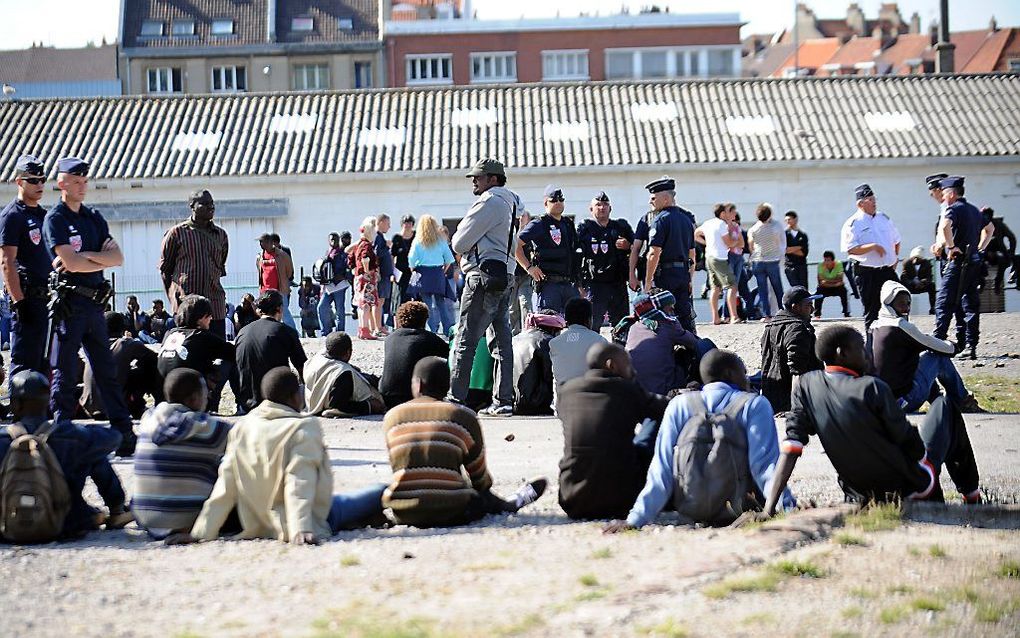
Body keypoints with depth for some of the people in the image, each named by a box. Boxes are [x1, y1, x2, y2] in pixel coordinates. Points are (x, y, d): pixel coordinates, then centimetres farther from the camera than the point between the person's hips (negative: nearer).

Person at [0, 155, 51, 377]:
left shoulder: (44, 215, 18)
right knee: (24, 363, -9)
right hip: (28, 299, -8)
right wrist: (19, 302, -20)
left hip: (48, 298, 8)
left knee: (44, 363, 12)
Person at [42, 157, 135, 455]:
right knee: (65, 374, -2)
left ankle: (125, 434, 8)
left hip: (95, 302, 6)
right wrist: (102, 261, -3)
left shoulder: (94, 218, 16)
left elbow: (117, 257, 4)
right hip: (69, 304, -6)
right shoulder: (55, 219, -4)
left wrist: (85, 256, -10)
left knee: (107, 371, 7)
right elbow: (70, 262, -17)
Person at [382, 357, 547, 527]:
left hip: (403, 514, 2)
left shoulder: (392, 417, 6)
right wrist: (486, 486, 34)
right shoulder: (463, 417, 1)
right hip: (450, 514, -2)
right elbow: (479, 473, 11)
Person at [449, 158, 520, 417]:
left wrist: (458, 242, 10)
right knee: (503, 340, 7)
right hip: (504, 277, 10)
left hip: (484, 276, -10)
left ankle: (456, 398, -10)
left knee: (465, 340, -9)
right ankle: (504, 400, 8)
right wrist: (467, 245, 8)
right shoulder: (509, 202, 19)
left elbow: (459, 243, -11)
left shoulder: (489, 202, -10)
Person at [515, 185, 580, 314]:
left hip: (570, 284, 7)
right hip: (548, 284, -7)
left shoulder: (569, 224, 17)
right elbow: (515, 244, -9)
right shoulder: (538, 225, -3)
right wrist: (529, 267, -13)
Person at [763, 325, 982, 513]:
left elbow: (791, 446, -12)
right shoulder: (871, 387, -22)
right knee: (943, 406, 19)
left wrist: (769, 509, -12)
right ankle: (973, 500, 27)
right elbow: (912, 444, -14)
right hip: (913, 487, -4)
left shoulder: (807, 385, -8)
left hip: (861, 497, 5)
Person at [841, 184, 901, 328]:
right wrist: (872, 247, -23)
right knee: (871, 310, 0)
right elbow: (851, 250, -16)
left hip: (888, 270, 6)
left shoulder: (884, 218, 12)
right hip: (867, 273, -6)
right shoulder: (852, 223, -8)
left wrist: (895, 258, 13)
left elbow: (896, 241, 24)